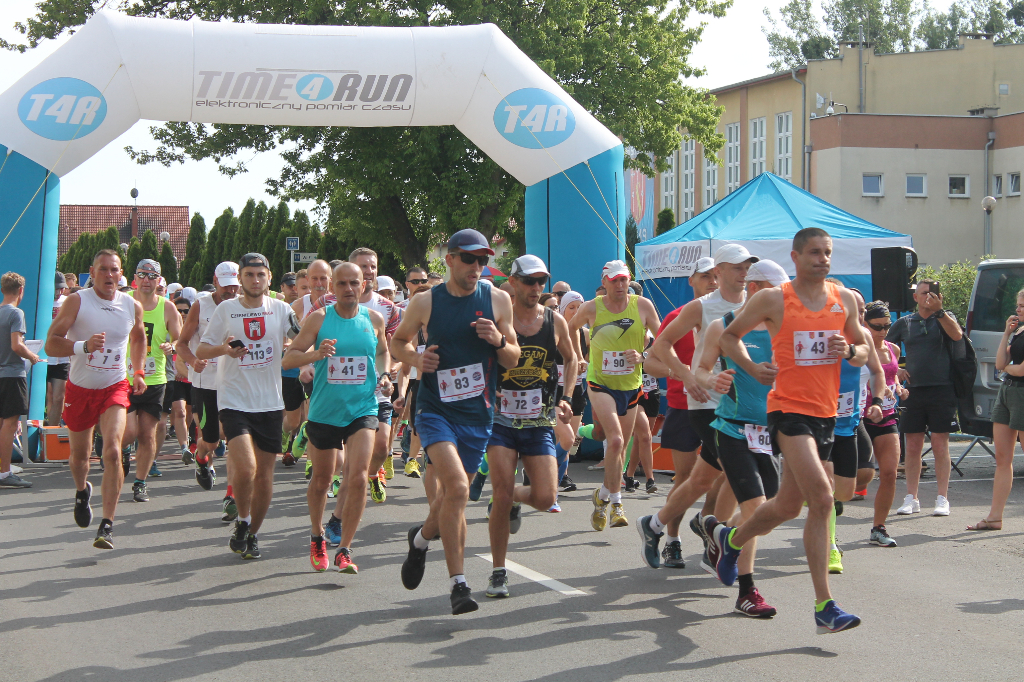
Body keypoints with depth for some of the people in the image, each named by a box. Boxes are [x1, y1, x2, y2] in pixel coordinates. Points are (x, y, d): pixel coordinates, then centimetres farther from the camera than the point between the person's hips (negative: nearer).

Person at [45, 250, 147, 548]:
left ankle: (107, 525, -16)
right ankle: (82, 491, 50)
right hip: (79, 389, 0)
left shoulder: (132, 306, -1)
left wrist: (138, 372, 14)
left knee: (112, 451, -19)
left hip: (114, 388, 0)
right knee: (79, 454, 15)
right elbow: (51, 344, -18)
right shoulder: (77, 302, -11)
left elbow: (138, 337, 23)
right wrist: (84, 346, -34)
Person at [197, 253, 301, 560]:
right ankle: (242, 521, 8)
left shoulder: (281, 310, 4)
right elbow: (201, 351, 3)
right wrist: (223, 349, -17)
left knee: (264, 475, 6)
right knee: (245, 468, -19)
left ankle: (252, 534, 24)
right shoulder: (226, 310, 1)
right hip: (234, 401, -2)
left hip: (270, 404, 2)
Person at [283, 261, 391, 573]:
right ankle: (317, 536, 39)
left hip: (362, 410, 0)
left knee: (357, 477, -16)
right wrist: (316, 354, -24)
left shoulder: (374, 319, 4)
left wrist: (383, 374, 4)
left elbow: (383, 351, 24)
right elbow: (288, 358, -6)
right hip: (324, 411, 0)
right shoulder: (319, 319, -3)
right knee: (321, 480, 14)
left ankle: (344, 549, -7)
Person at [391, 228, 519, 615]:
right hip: (435, 409, -3)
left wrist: (499, 341, -13)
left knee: (451, 495, 10)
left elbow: (513, 361, 8)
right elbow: (398, 341, 15)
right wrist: (415, 358, -6)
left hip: (478, 413, 3)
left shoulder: (497, 300, 2)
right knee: (457, 488, -22)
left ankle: (422, 537, 43)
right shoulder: (425, 303, -1)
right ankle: (458, 583, -14)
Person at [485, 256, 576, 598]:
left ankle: (514, 498, 29)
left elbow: (570, 358, 20)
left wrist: (565, 398, 9)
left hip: (540, 424, 2)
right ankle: (498, 572, 5)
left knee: (545, 498, -9)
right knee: (502, 494, -11)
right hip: (502, 420, -2)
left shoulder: (555, 322, 3)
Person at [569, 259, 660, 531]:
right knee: (615, 440, -21)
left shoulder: (643, 306, -5)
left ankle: (603, 495, 34)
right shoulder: (591, 308, -6)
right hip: (600, 383, -3)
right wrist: (577, 356, 10)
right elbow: (572, 328, 15)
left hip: (630, 385, 3)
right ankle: (615, 503, -10)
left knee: (620, 448, 12)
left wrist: (643, 356, -16)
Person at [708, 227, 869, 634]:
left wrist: (851, 351, -5)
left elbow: (865, 351, 18)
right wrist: (752, 369, -7)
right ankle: (824, 606, -19)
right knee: (821, 498, -21)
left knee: (788, 506, 15)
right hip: (789, 408, -6)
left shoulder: (845, 300, 9)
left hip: (826, 412, 6)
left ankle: (730, 539, 44)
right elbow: (729, 336, 7)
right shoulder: (773, 300, -4)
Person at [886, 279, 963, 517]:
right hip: (913, 390, 2)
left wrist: (938, 310, -18)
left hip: (941, 390, -2)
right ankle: (911, 499, 9)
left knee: (940, 445, -2)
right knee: (912, 446, 3)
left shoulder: (944, 318, 7)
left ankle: (942, 499, 2)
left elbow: (957, 335, -14)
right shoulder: (904, 323, 13)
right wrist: (896, 370, 6)